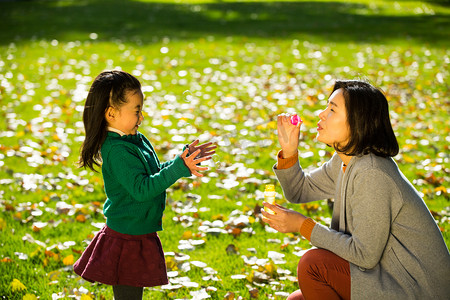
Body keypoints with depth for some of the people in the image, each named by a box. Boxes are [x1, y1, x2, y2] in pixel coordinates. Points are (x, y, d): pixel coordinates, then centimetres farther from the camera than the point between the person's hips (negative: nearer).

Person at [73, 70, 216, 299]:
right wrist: (178, 168, -32)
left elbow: (155, 174, 17)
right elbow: (142, 188, -29)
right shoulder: (117, 151, -23)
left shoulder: (136, 141, 8)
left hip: (138, 234, 10)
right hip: (126, 239, -10)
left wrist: (184, 158, 7)